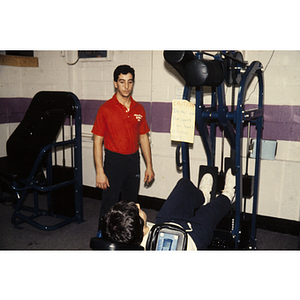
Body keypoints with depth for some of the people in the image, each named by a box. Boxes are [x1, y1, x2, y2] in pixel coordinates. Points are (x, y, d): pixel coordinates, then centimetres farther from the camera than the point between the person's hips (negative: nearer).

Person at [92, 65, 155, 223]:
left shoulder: (139, 109, 5)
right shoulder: (105, 109, -8)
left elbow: (143, 138, 11)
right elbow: (98, 142, -8)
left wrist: (149, 166, 8)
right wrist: (100, 172, -13)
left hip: (133, 160, 4)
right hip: (113, 161, -4)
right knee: (109, 206, 1)